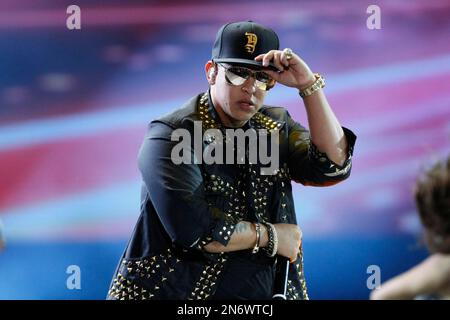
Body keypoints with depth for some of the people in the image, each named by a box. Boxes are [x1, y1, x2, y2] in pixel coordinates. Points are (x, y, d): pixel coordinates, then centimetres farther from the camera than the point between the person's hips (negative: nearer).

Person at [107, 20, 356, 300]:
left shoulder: (276, 127, 6)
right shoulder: (172, 137, -11)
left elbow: (334, 166, -8)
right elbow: (194, 231, -20)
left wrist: (309, 85, -13)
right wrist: (271, 236, -10)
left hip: (268, 293, 4)